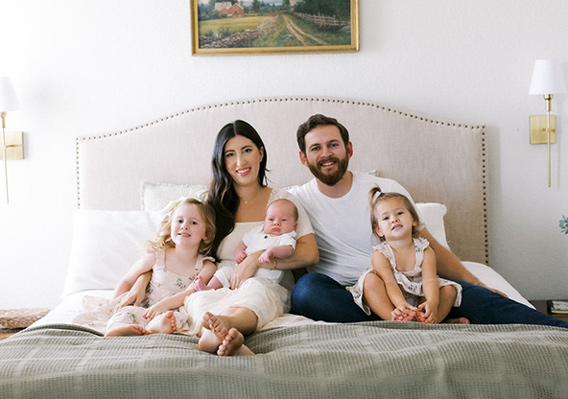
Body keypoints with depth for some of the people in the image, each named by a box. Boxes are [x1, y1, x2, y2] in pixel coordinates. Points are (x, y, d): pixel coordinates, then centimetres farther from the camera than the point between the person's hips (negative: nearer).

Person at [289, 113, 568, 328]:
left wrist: (477, 285, -1)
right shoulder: (296, 200, 5)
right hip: (343, 296, -1)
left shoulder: (388, 190, 6)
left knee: (465, 292, -26)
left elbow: (430, 248, 9)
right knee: (307, 288, -35)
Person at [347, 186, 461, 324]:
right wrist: (401, 303, -44)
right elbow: (389, 282, -23)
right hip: (389, 304, -2)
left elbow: (429, 279, -18)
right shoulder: (380, 254, -9)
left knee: (449, 290, -15)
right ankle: (396, 321, -40)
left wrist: (432, 302, -40)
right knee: (370, 279, -26)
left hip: (419, 301, 3)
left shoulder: (425, 251, -3)